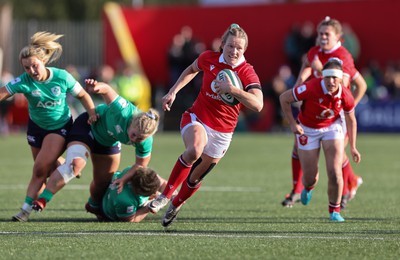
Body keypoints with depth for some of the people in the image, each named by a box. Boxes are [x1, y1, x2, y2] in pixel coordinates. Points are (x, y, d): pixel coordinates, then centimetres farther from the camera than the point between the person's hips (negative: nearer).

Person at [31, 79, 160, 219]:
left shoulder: (146, 143, -27)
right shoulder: (123, 112, -41)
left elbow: (141, 164, -9)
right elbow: (107, 90, -32)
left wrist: (124, 179, -20)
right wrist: (98, 87, -55)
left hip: (109, 143, 5)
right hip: (88, 127, -5)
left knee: (103, 182, 16)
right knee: (75, 164, -30)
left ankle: (94, 206, 53)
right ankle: (42, 199, -27)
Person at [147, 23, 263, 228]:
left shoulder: (247, 73, -16)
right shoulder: (209, 58, -8)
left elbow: (258, 105, -31)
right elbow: (192, 69, 17)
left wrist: (233, 90, -41)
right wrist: (173, 91, 9)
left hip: (222, 132, 1)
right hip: (197, 118, 0)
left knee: (196, 177, 12)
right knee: (195, 149, -35)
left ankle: (174, 207, 43)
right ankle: (165, 195, -21)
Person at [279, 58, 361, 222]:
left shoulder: (346, 96, -21)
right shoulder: (311, 88, -32)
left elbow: (351, 120, -1)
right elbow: (284, 98, -17)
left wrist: (352, 147, 4)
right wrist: (292, 123, -19)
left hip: (332, 127, 1)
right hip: (307, 130, -1)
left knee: (335, 173, -15)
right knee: (310, 178, 4)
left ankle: (334, 211, 8)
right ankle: (308, 188, 45)